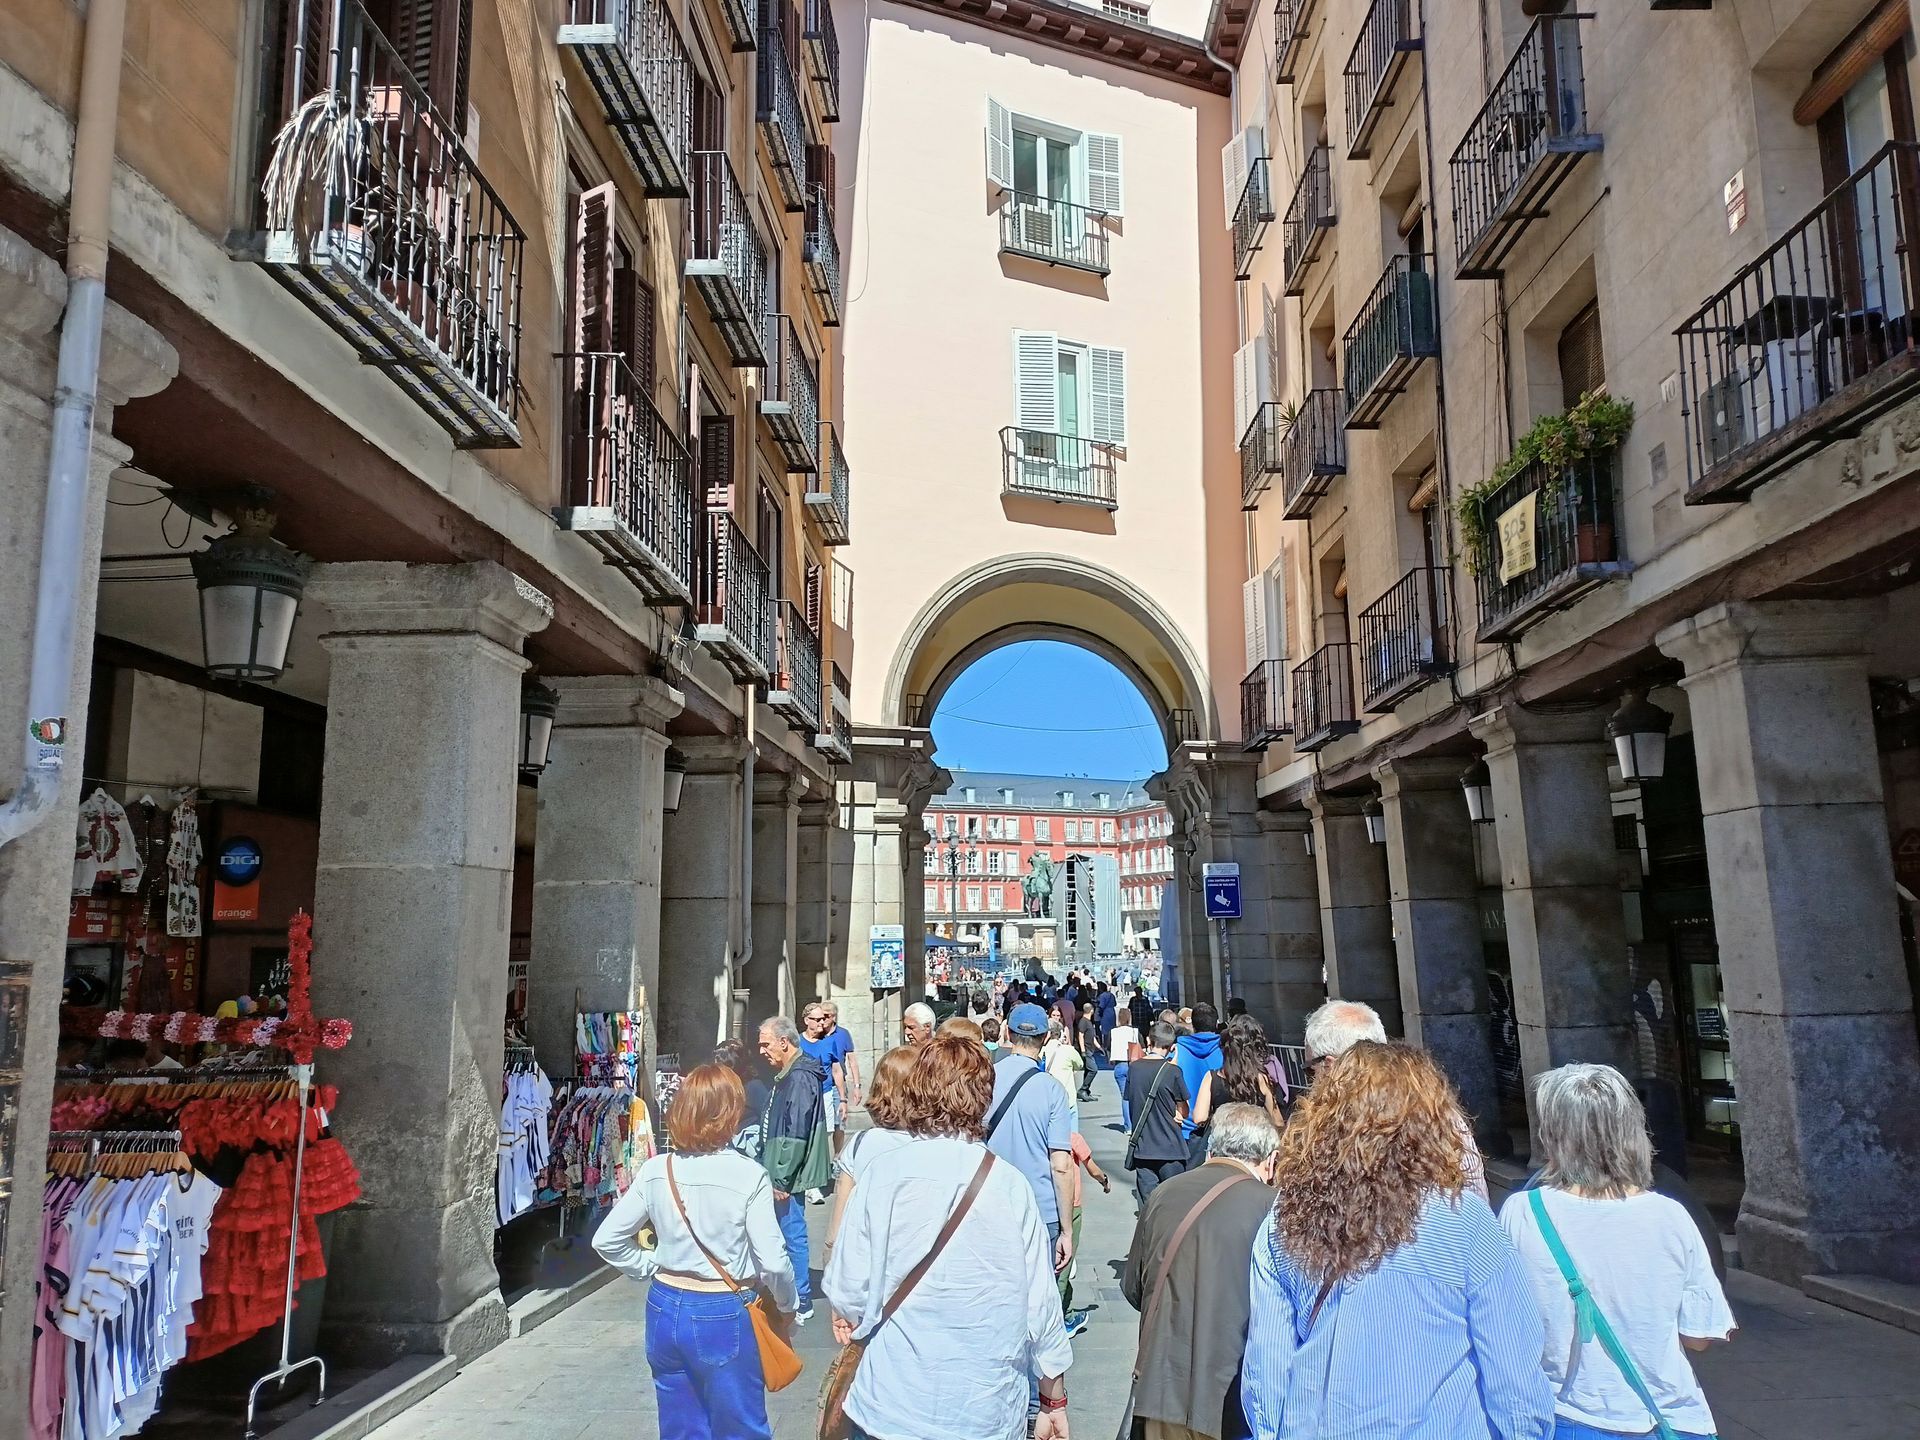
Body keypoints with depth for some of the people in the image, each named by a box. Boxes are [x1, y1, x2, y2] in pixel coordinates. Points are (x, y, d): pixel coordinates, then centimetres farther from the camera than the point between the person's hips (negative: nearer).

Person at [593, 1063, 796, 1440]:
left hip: (666, 1310, 4)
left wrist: (651, 1267, 11)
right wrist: (788, 1303, 1)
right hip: (724, 1317, -4)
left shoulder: (655, 1171, -6)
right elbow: (772, 1260, -16)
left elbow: (607, 1240, 1)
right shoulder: (749, 1175, -18)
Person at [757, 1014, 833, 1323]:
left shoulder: (800, 1079, -20)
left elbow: (797, 1135, -23)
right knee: (790, 1232, 17)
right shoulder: (788, 1074, 12)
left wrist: (782, 1179, -20)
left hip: (788, 1176, -10)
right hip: (781, 1173, 10)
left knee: (793, 1234, -1)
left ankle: (800, 1303, 8)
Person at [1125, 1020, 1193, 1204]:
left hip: (1142, 1147, 3)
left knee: (1147, 1206, 8)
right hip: (1170, 1148, -3)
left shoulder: (1134, 1068, 1)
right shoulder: (1172, 1071, -11)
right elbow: (1183, 1113, -4)